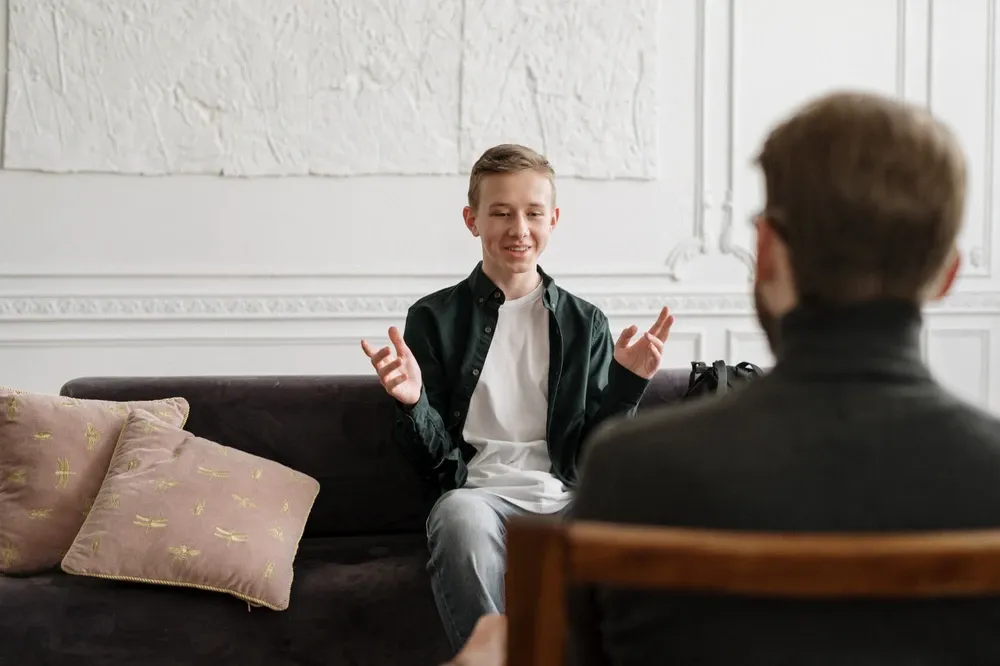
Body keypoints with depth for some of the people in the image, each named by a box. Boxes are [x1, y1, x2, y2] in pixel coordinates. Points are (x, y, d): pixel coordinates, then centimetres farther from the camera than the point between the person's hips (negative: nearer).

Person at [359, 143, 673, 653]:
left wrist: (625, 385, -3)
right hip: (479, 491, -1)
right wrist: (412, 402, -12)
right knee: (461, 516, -38)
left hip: (568, 497, 2)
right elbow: (434, 459, 8)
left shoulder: (586, 324, 17)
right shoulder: (434, 319, 10)